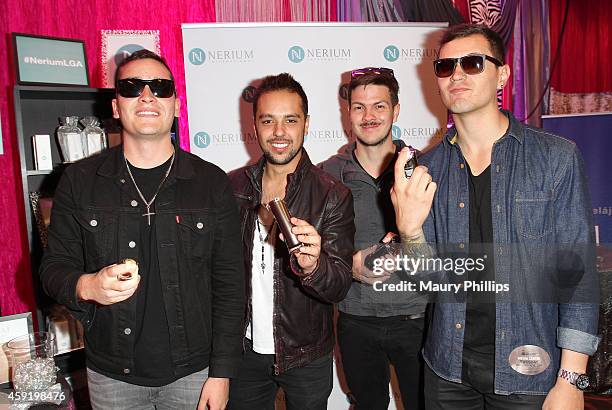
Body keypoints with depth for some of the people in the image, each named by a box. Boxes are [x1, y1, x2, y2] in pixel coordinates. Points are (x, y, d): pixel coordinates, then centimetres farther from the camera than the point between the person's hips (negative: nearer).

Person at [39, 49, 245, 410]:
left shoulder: (212, 182, -6)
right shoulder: (79, 180, -3)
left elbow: (229, 284, -5)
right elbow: (55, 266, 2)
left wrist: (222, 372, -7)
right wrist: (86, 286, -22)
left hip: (193, 371, -1)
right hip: (111, 376, 1)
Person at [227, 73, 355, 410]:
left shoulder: (333, 196, -14)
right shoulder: (232, 187, -5)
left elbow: (340, 287, -17)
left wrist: (312, 266, -37)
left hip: (306, 356, -2)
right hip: (244, 349, 2)